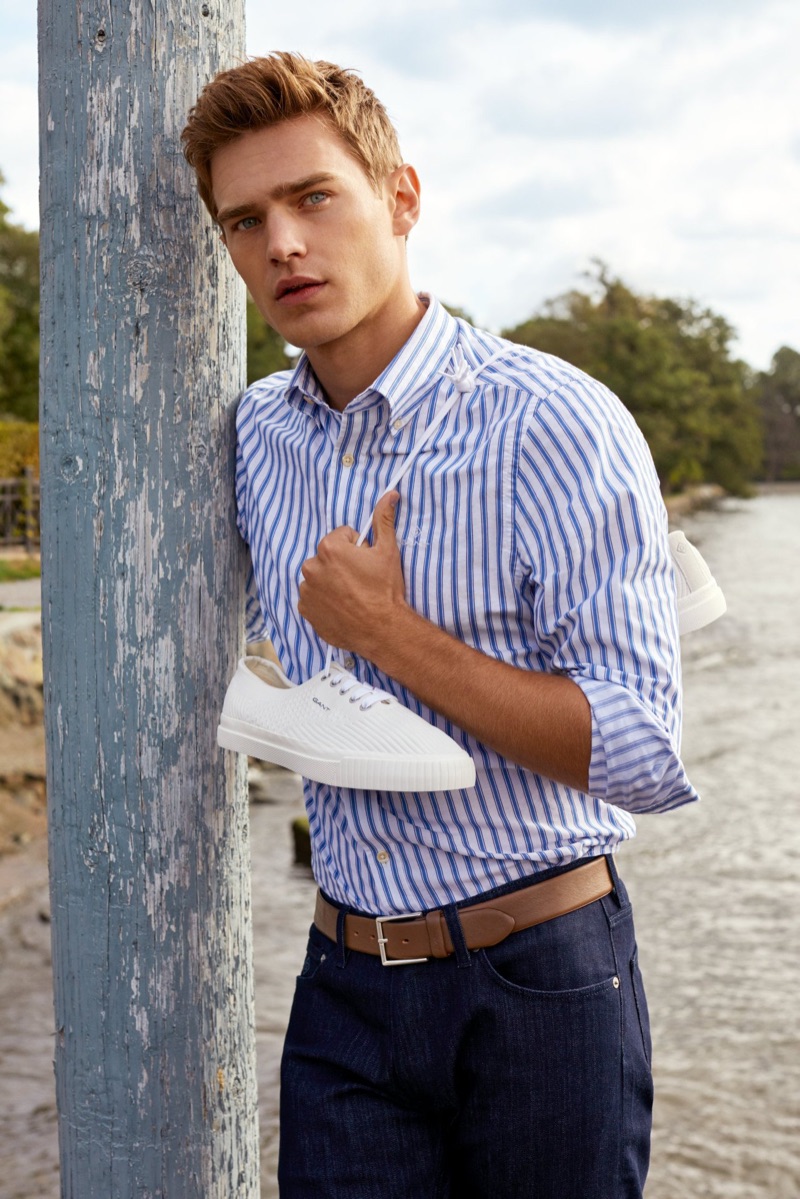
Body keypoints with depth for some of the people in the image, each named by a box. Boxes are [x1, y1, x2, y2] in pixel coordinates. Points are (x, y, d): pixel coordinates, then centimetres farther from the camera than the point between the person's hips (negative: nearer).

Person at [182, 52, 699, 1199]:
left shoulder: (555, 427, -15)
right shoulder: (258, 432, 4)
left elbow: (643, 756, -20)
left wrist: (390, 636, -19)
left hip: (536, 983, -4)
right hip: (347, 982, 5)